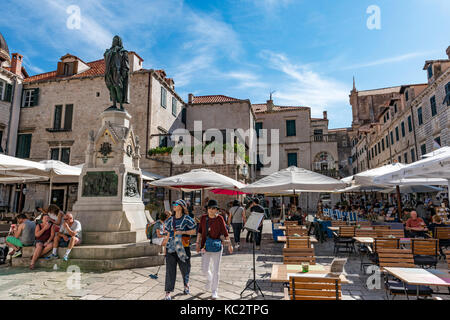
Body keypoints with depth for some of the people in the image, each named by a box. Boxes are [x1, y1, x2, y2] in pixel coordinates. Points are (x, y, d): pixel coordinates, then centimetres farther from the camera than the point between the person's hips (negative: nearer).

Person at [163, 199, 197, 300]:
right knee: (170, 270, -1)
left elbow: (193, 231, -5)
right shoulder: (170, 220, 9)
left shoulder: (187, 219, -4)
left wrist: (182, 232, -17)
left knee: (185, 267, 12)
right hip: (170, 247, 3)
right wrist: (165, 247, 14)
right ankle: (168, 292, 5)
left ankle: (186, 284, 40)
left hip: (183, 247, -2)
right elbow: (168, 234, 16)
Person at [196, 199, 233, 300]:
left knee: (216, 270, 5)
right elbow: (200, 231, 11)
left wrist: (229, 244, -6)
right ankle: (209, 279, 42)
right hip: (205, 247, 3)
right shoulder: (203, 218, 2)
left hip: (217, 246, -3)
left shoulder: (219, 219, -8)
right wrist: (198, 243, 9)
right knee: (204, 269, 7)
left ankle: (214, 291, 21)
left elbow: (225, 232, -5)